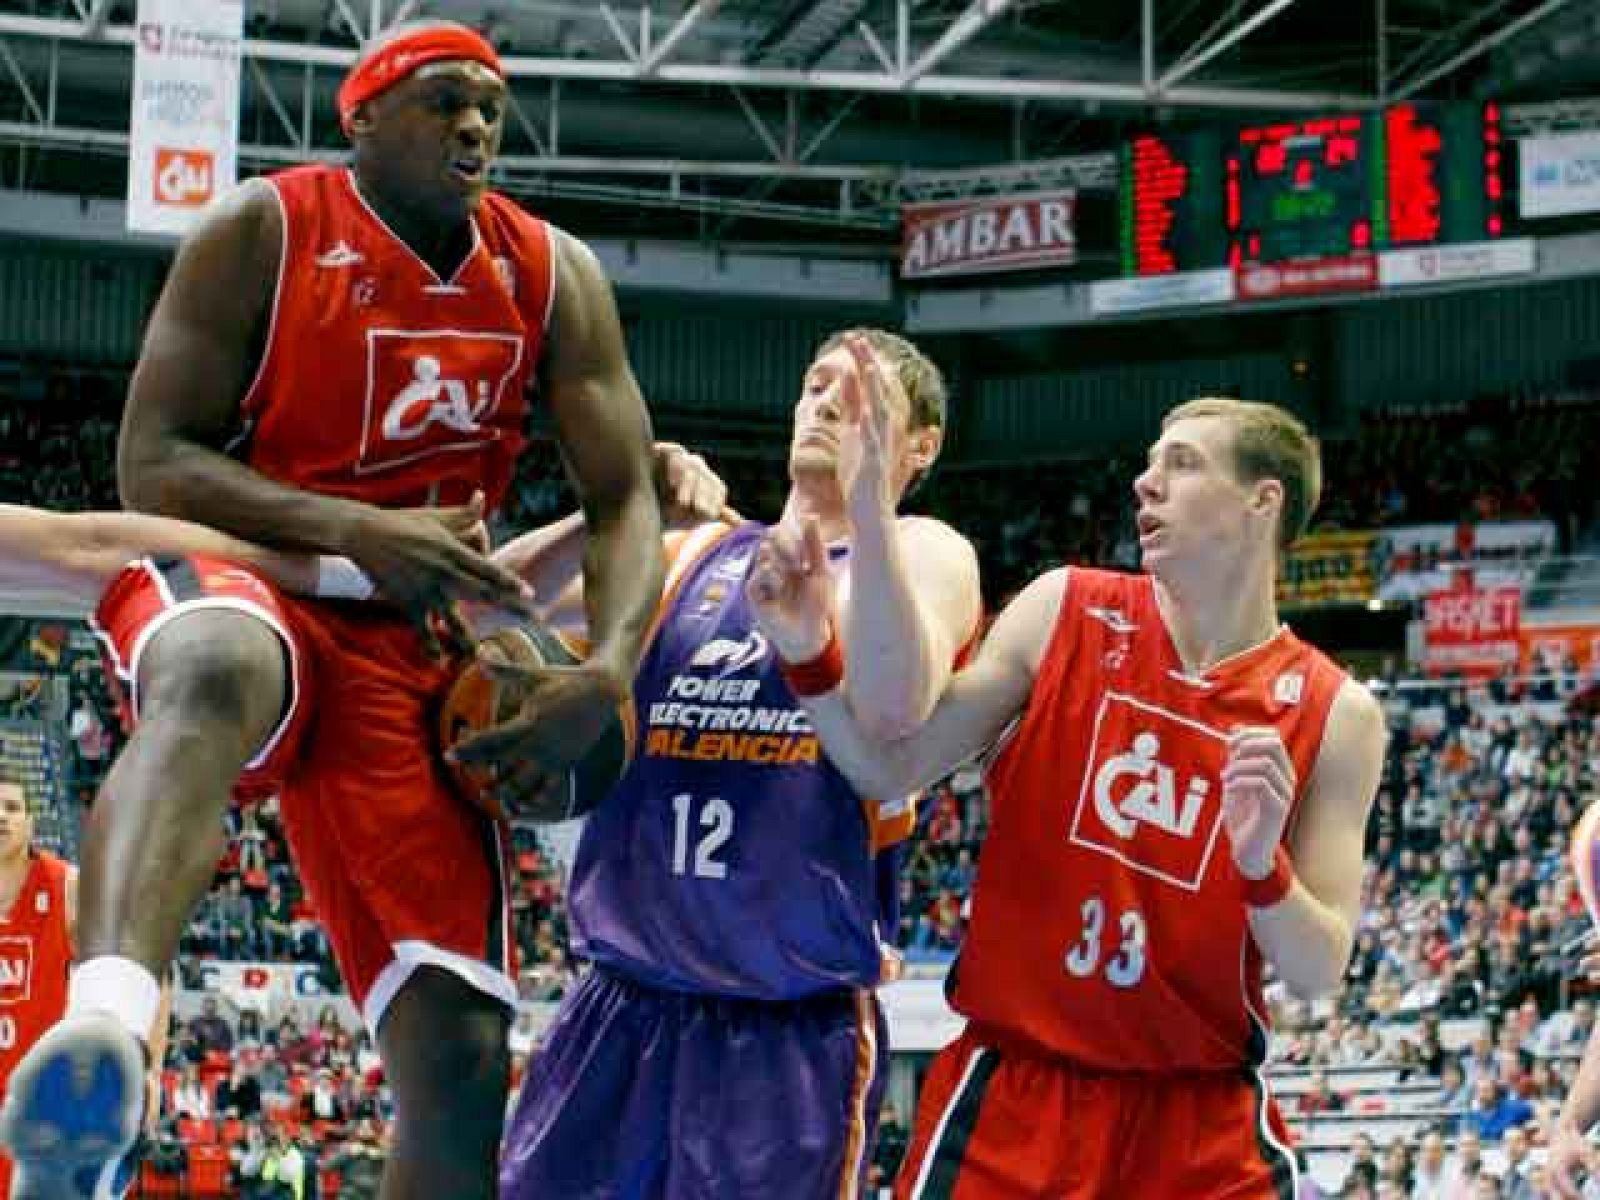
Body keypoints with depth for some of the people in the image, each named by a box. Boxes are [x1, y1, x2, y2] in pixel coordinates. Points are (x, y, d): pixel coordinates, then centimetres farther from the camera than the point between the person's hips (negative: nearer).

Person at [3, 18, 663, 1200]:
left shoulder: (554, 275, 5)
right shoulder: (261, 231, -5)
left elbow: (623, 498, 3)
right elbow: (150, 463, -11)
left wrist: (611, 668, -17)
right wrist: (358, 530, -25)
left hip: (412, 649, 4)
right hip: (236, 577, -4)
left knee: (461, 1049, -7)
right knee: (216, 674, -44)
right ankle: (103, 1020, -67)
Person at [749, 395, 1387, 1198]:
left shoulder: (1336, 715, -3)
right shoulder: (1065, 609, 0)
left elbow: (1319, 973, -3)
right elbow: (890, 770, 1)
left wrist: (1263, 866, -22)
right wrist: (811, 658, -15)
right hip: (1011, 1091, 0)